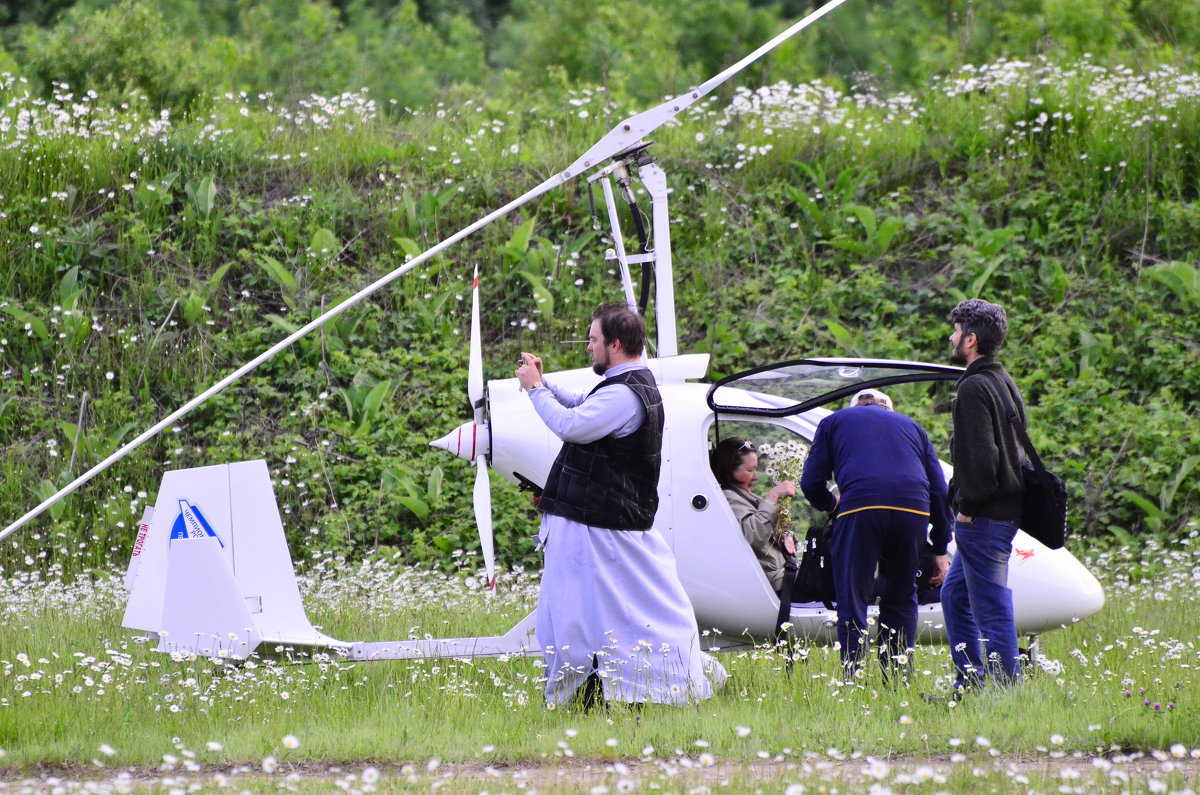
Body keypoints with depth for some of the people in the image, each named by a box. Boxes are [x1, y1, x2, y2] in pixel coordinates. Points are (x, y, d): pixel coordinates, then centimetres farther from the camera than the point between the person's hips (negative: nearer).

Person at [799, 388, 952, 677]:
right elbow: (939, 490, 24)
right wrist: (940, 550, 25)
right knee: (901, 599, 16)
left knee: (852, 601, 4)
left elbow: (811, 483, 15)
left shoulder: (833, 422, 25)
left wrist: (831, 506, 37)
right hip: (913, 510, 3)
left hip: (861, 508, -3)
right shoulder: (911, 426, 31)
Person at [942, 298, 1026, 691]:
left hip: (983, 518, -10)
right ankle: (968, 684, 21)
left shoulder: (974, 389, -15)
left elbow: (979, 456, -23)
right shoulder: (1005, 384, 16)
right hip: (1006, 509, 10)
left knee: (991, 605, -7)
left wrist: (967, 506, -14)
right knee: (954, 596, 18)